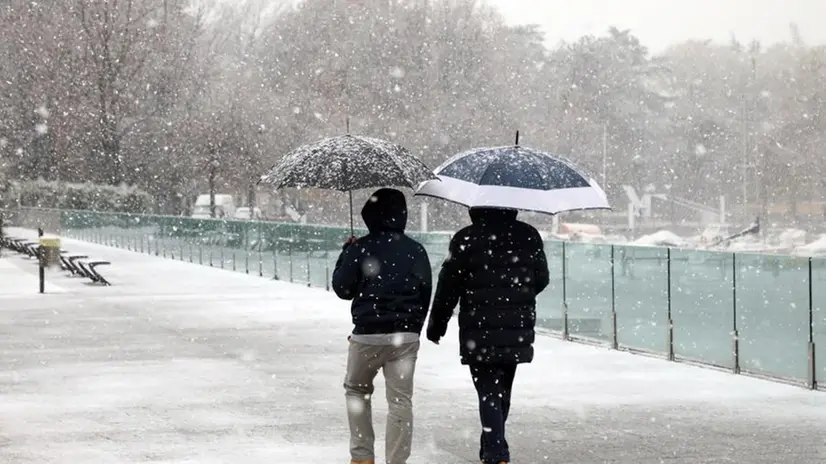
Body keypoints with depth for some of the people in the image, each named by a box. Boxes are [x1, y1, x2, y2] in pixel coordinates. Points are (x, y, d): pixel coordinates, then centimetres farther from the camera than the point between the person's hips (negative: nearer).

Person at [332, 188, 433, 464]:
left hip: (368, 334, -2)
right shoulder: (416, 251, 3)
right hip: (405, 336, 2)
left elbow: (342, 288, -1)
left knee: (357, 391, 18)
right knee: (401, 400, 3)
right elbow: (425, 292, 6)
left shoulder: (360, 248, -7)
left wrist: (347, 254, 12)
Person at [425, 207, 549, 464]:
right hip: (517, 330, 4)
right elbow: (541, 279, 10)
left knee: (488, 392, -2)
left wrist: (437, 324, 6)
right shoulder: (529, 236, 2)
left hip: (480, 331, -4)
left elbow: (448, 285, -6)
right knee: (502, 391, 18)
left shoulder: (466, 239, -9)